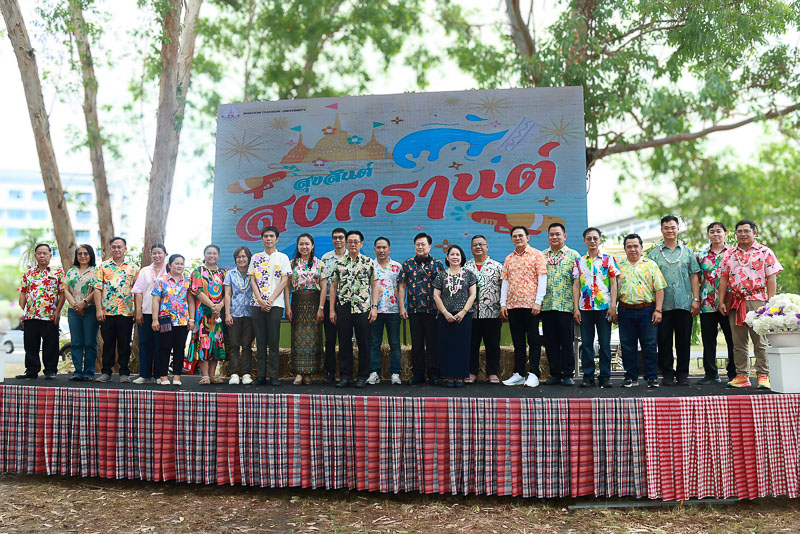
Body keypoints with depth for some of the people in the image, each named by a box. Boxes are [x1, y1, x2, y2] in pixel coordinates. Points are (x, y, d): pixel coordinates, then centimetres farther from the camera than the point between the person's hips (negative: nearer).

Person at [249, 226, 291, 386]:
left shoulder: (283, 257, 7)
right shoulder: (256, 258, 14)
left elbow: (284, 281, 0)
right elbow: (253, 280, 9)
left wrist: (270, 300, -10)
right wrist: (260, 300, -6)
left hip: (275, 304, -2)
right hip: (257, 304, 2)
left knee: (274, 341, -3)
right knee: (260, 341, 3)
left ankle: (274, 376, 2)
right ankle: (261, 375, 8)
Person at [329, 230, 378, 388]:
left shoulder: (368, 262, 5)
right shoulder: (339, 263, 9)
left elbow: (374, 286, 4)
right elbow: (333, 287, 10)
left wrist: (374, 307, -5)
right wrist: (332, 310, 5)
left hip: (363, 308, -1)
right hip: (343, 308, 2)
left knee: (363, 343, 2)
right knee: (344, 343, 5)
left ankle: (362, 376, 12)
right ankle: (345, 376, 14)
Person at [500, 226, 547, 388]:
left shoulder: (536, 255, 1)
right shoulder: (508, 259, 16)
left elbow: (542, 279, -5)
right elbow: (505, 282, 14)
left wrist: (538, 302, -13)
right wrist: (503, 303, 5)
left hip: (530, 304, -5)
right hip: (512, 306, 5)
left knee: (534, 341, -1)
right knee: (518, 342, 9)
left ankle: (533, 375, 2)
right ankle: (519, 374, 14)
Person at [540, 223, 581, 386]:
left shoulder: (573, 255, 4)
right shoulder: (541, 256, 13)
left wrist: (577, 305, -7)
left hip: (566, 305, -3)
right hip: (546, 305, 3)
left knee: (567, 341, 1)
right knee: (550, 342, 6)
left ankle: (568, 374, 10)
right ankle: (555, 374, 15)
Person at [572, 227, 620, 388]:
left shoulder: (608, 259, 6)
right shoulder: (579, 262, 10)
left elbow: (613, 284, 2)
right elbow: (576, 286, 8)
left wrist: (613, 306, -7)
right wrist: (576, 308, 0)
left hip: (604, 307, -2)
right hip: (584, 307, 2)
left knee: (605, 343, 1)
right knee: (586, 343, 3)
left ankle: (605, 377, 8)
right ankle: (588, 376, 10)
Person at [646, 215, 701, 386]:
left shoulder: (687, 252, 12)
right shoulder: (654, 253, 8)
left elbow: (694, 276, 9)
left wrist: (696, 299, 0)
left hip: (684, 303, 1)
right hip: (663, 304, -1)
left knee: (684, 340, 4)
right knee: (664, 340, 1)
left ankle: (683, 374, 14)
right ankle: (667, 374, 11)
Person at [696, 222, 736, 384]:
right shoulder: (701, 255, 12)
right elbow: (696, 279, 13)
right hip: (707, 304, 2)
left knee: (732, 339, 2)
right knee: (708, 340, 5)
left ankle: (734, 373, 12)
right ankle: (711, 374, 13)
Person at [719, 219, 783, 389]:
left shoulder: (765, 252, 4)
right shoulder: (729, 254, 13)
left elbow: (771, 278, -1)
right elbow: (724, 279, 13)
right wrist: (721, 301, 7)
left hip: (757, 301, -3)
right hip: (735, 302, 3)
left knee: (760, 342, -2)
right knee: (738, 343, 6)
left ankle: (763, 375, 4)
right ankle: (742, 376, 12)